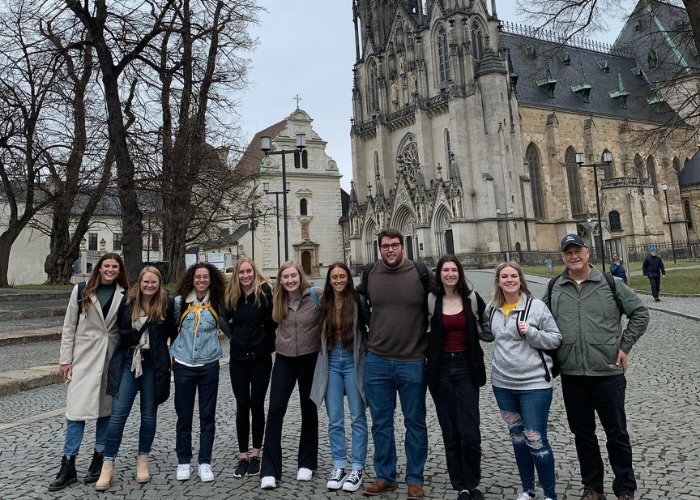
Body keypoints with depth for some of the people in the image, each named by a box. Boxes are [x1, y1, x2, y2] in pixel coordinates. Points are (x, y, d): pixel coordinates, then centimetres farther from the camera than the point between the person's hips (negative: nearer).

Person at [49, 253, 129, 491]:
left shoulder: (124, 295, 1)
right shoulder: (81, 290, 0)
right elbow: (69, 327, 2)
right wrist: (65, 359, -1)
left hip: (113, 358, 1)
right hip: (85, 357, -1)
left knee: (106, 409, 8)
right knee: (77, 409, -2)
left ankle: (99, 460, 21)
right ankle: (68, 466, 10)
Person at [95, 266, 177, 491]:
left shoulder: (167, 304, -3)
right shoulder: (127, 301, 0)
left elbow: (174, 333, 4)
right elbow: (116, 329, 9)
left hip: (154, 365, 0)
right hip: (128, 362, 1)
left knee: (149, 414, 10)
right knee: (118, 413, -2)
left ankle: (142, 461, 25)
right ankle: (108, 465, 9)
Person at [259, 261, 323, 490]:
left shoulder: (317, 295, -12)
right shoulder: (277, 300, 1)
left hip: (310, 359, -2)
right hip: (284, 360, 3)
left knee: (309, 411, 11)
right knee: (275, 411, -3)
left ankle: (306, 463, 27)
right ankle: (270, 470, 5)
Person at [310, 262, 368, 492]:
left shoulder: (357, 302, -8)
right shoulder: (324, 304, 3)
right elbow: (320, 334, 9)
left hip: (353, 361, -3)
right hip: (331, 362, 3)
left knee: (357, 418, 6)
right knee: (334, 419, 9)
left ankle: (357, 468, 16)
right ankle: (338, 466, 21)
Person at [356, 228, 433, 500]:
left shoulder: (421, 273, -8)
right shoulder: (369, 273, 0)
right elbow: (359, 299, 20)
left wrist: (424, 337, 4)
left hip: (413, 362, -2)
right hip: (376, 361, 2)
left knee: (415, 423, 11)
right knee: (381, 423, 12)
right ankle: (384, 476, 28)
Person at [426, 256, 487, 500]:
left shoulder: (472, 299, -1)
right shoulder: (431, 300, -2)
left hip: (466, 368, 0)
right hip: (441, 369, 1)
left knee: (470, 432, -3)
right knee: (450, 432, 7)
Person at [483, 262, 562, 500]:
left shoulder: (536, 306, -11)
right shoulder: (492, 309, 3)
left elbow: (556, 338, -7)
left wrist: (531, 332, -20)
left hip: (534, 384, -5)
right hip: (503, 384, 5)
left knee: (536, 440, -1)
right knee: (517, 436, 18)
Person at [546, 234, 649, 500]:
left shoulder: (610, 283, -2)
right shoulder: (554, 288, 3)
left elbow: (640, 313, 3)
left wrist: (624, 346, -2)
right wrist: (551, 352, 6)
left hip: (608, 372, -2)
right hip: (571, 375, 2)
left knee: (617, 433, 10)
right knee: (582, 433, 14)